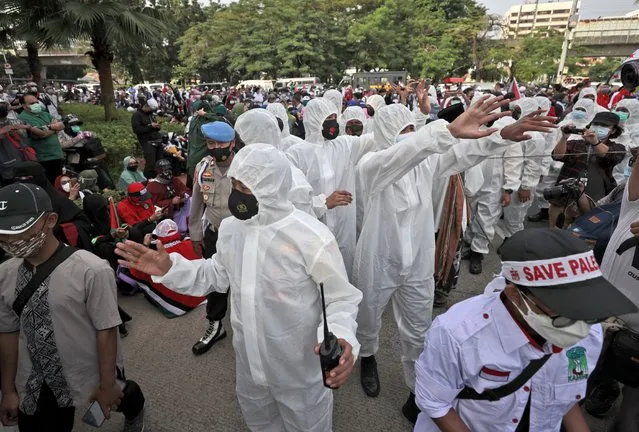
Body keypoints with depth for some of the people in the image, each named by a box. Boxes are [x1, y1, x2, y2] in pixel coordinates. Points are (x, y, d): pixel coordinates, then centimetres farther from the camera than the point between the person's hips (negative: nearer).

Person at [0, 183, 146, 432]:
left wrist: (108, 385, -13)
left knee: (123, 399, 24)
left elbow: (106, 331, -22)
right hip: (35, 386, 4)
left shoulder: (91, 270, -29)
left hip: (92, 375, -3)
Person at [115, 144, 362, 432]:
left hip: (299, 368, -5)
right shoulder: (230, 227, -8)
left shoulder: (312, 237, -29)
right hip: (249, 360, 6)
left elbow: (341, 298, -20)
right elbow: (218, 275, 7)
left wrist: (341, 336, -40)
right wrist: (170, 269, -7)